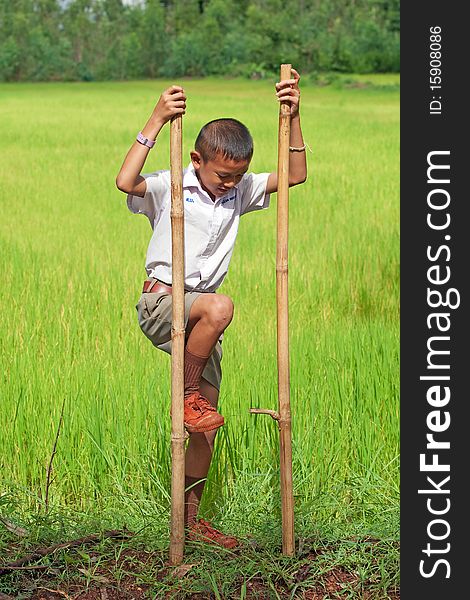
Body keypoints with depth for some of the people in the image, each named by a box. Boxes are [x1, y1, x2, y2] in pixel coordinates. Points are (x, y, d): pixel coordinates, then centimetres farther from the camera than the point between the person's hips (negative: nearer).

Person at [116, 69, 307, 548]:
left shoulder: (239, 192, 9)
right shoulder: (169, 188, -7)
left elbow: (295, 175, 6)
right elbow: (125, 182, -27)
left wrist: (293, 118, -4)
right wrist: (156, 121, -29)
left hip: (199, 317, 6)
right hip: (159, 303, -6)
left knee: (207, 423, 4)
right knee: (218, 308, -39)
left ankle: (190, 517, 16)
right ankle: (187, 395, -17)